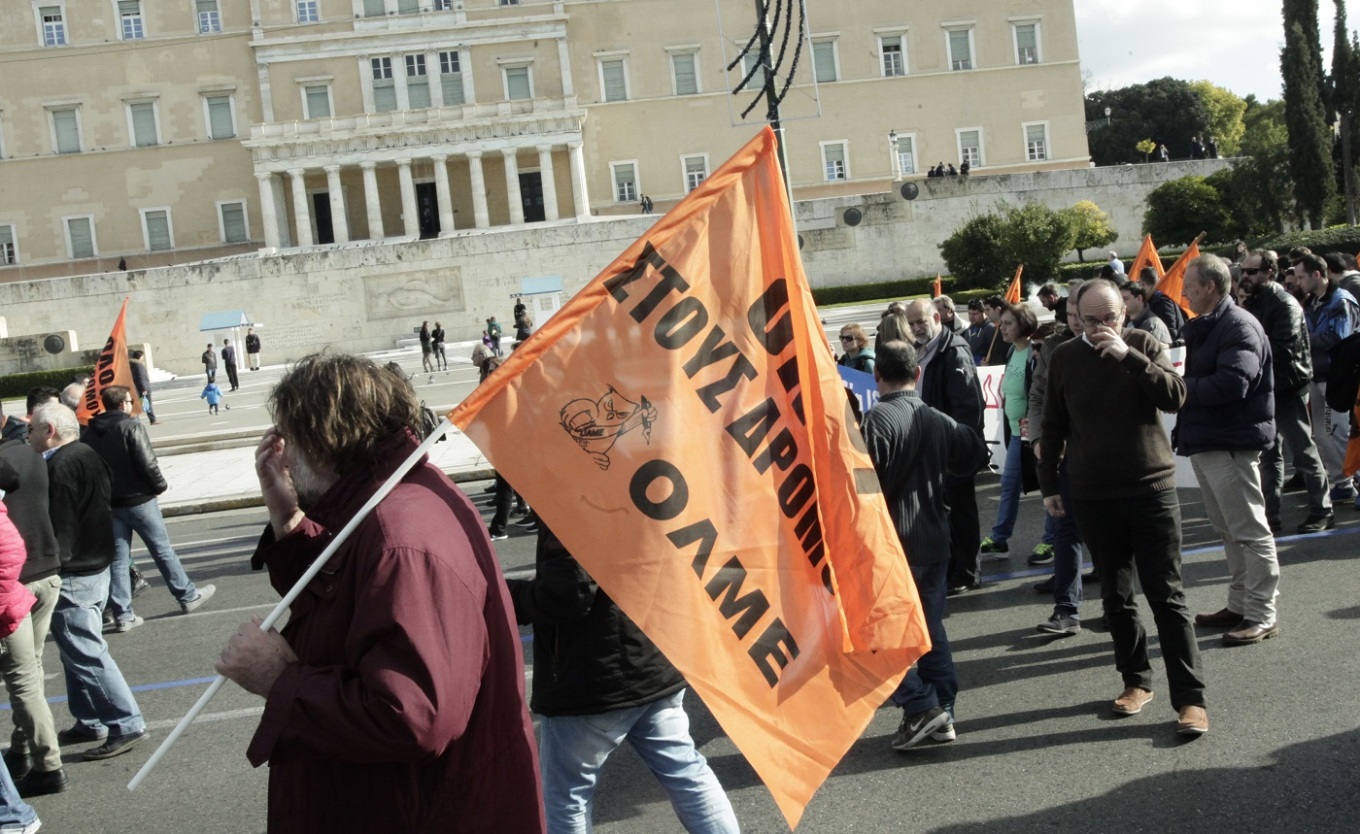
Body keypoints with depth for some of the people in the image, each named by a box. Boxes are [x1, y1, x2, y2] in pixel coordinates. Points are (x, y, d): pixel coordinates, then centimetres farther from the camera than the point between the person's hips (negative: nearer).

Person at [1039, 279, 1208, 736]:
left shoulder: (1144, 345, -1)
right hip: (1092, 496, 2)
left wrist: (1128, 356, -22)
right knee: (1116, 596, 10)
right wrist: (1049, 485, 9)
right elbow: (1053, 427, 10)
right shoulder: (1064, 358, 3)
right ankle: (1136, 680, 24)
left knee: (1166, 595, -2)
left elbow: (1175, 397, -15)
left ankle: (1190, 697, 2)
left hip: (1151, 489, -2)